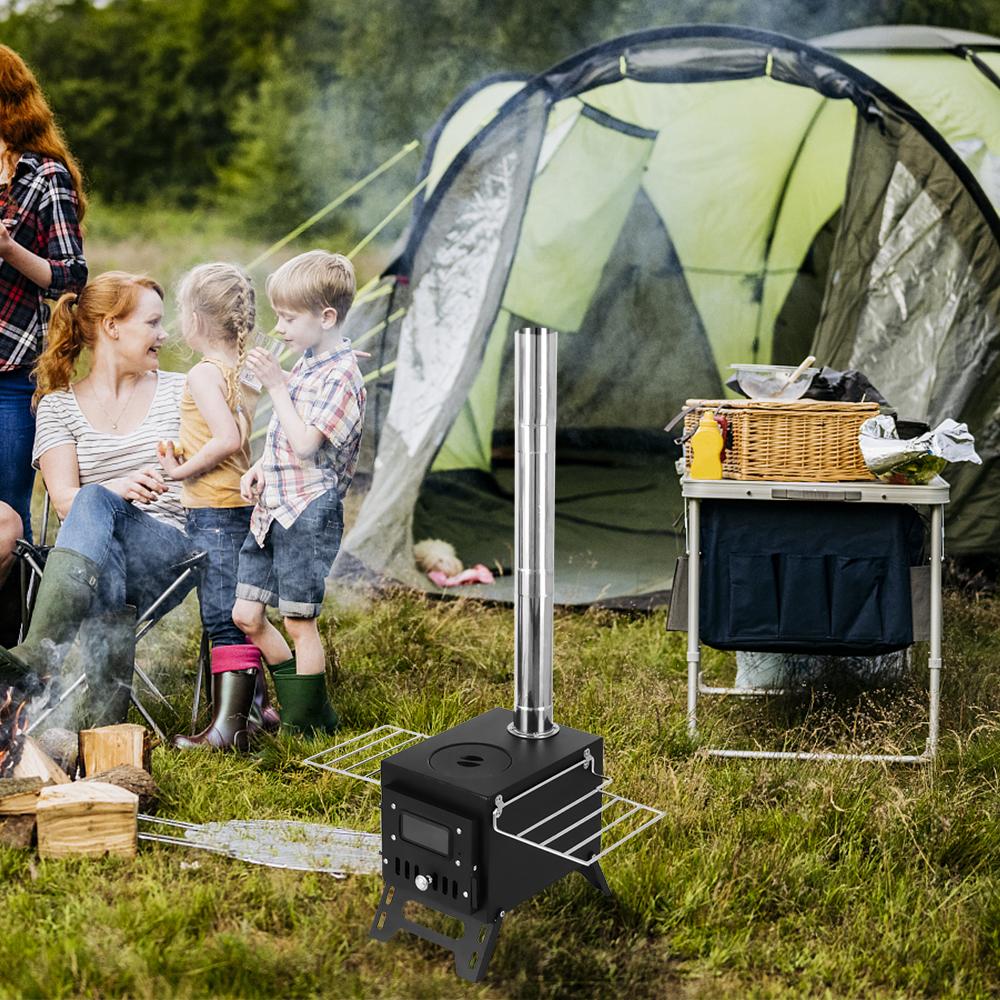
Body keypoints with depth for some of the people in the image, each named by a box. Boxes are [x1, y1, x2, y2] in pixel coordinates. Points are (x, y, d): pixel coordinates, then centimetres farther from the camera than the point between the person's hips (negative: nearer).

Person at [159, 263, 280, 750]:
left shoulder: (204, 374, -14)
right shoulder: (246, 368, 9)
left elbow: (228, 439, -26)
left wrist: (183, 470, -16)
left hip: (213, 510, -8)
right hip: (248, 504, 8)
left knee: (223, 616, -8)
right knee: (241, 611, 16)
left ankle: (228, 725, -7)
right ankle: (256, 705, 24)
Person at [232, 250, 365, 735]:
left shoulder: (340, 375, -14)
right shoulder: (306, 362, 13)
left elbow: (304, 443, -22)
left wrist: (276, 385, -18)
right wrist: (259, 468, 8)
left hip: (308, 512, -9)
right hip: (273, 508, 9)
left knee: (299, 621, 1)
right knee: (246, 615, 10)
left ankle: (309, 724, 16)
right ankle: (299, 708, 25)